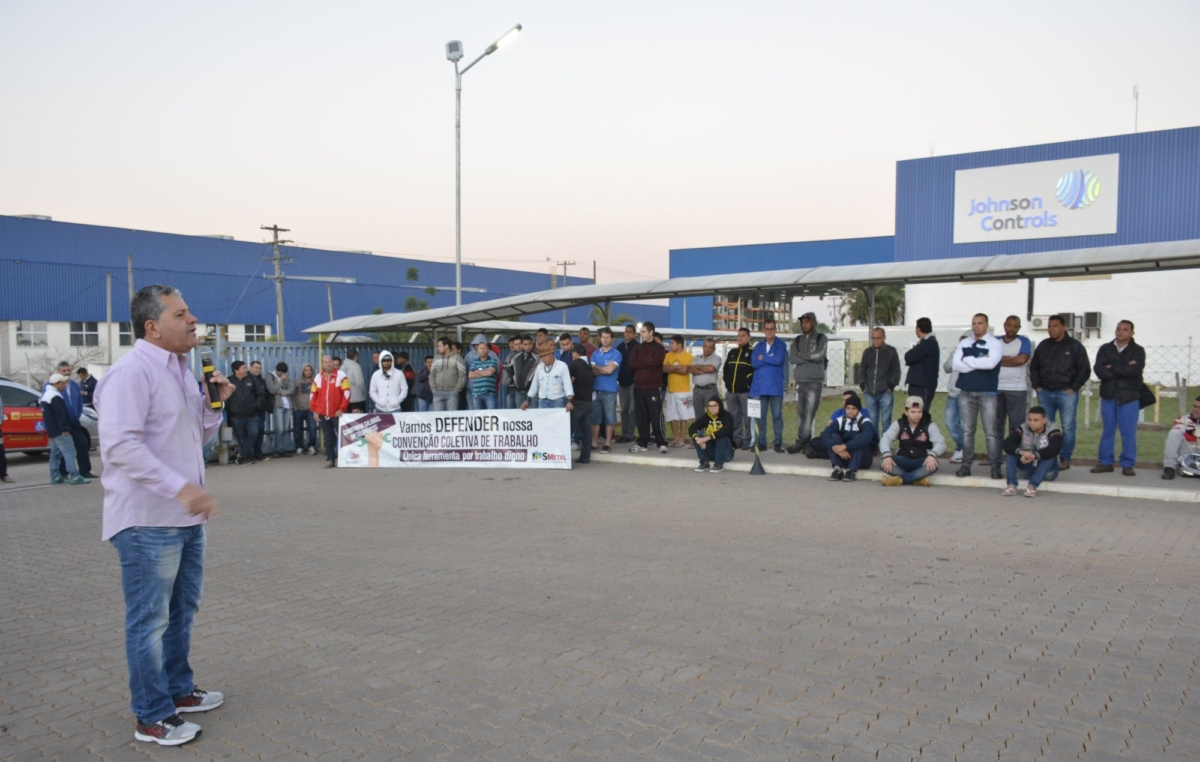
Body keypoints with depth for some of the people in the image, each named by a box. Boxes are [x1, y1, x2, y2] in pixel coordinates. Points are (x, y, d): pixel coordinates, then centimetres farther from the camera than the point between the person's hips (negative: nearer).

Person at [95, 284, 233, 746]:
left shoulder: (181, 371, 13)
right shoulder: (131, 373, -16)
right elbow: (120, 445, -26)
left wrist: (214, 404, 2)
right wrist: (181, 487, -31)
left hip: (185, 518, 9)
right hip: (147, 521, -9)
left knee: (182, 611, 20)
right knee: (149, 620, 2)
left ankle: (179, 690, 35)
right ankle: (152, 717, 13)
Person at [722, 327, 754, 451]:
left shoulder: (752, 353, -1)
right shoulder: (732, 352, 17)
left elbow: (755, 370, -9)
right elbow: (726, 369, 21)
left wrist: (748, 383, -13)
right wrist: (727, 384, 13)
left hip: (745, 391, -6)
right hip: (731, 391, 6)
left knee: (747, 418, -4)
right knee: (734, 418, 8)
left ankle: (748, 441, 0)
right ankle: (736, 440, 15)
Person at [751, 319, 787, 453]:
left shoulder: (781, 345, 3)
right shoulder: (758, 346, 12)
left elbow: (778, 360, -15)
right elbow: (754, 363, -3)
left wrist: (763, 358, -2)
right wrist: (771, 359, -6)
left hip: (775, 386, -3)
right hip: (759, 386, 3)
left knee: (777, 416, 0)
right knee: (760, 416, 3)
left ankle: (778, 443, 5)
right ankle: (761, 442, 9)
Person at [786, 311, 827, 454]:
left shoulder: (821, 338, 5)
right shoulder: (797, 340, 15)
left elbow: (819, 355, -12)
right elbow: (792, 359, 2)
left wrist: (802, 354, -1)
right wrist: (810, 357, -5)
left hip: (815, 381, -4)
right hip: (800, 381, 4)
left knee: (809, 414, -10)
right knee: (801, 413, 3)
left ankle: (800, 443, -13)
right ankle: (806, 442, 8)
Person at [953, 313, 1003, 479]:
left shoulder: (995, 343, -2)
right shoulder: (964, 343, 9)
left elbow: (991, 363, -19)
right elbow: (957, 365, -4)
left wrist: (968, 360, -8)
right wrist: (980, 362, -10)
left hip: (987, 393, -3)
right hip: (966, 392, 3)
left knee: (991, 432, -3)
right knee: (967, 431, 7)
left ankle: (995, 467, 1)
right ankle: (966, 465, 12)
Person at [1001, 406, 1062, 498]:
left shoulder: (1053, 432, -15)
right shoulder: (1023, 429, -9)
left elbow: (1055, 449, -36)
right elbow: (1007, 443, -25)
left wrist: (1034, 455, -50)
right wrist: (1021, 452, -45)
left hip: (1047, 470, -2)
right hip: (1026, 469, 2)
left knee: (1050, 455, -31)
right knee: (1011, 451, -19)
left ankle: (1032, 486, -40)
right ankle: (1011, 485, -32)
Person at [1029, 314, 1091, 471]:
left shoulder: (1075, 346, -1)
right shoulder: (1043, 345, 11)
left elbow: (1084, 370, -1)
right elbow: (1033, 367, 18)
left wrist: (1073, 388, -7)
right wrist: (1037, 386, 7)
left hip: (1066, 393, -4)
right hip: (1045, 393, 4)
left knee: (1068, 427, -1)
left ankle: (1065, 459, 6)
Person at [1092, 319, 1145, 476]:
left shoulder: (1137, 351, 3)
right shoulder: (1105, 349, 8)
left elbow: (1135, 370, -15)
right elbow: (1099, 370, -6)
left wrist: (1112, 368, -7)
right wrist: (1123, 370, -12)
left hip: (1129, 397, -2)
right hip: (1108, 395, 2)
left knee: (1129, 432, -1)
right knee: (1108, 430, 7)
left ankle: (1128, 465, 6)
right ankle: (1106, 462, 14)